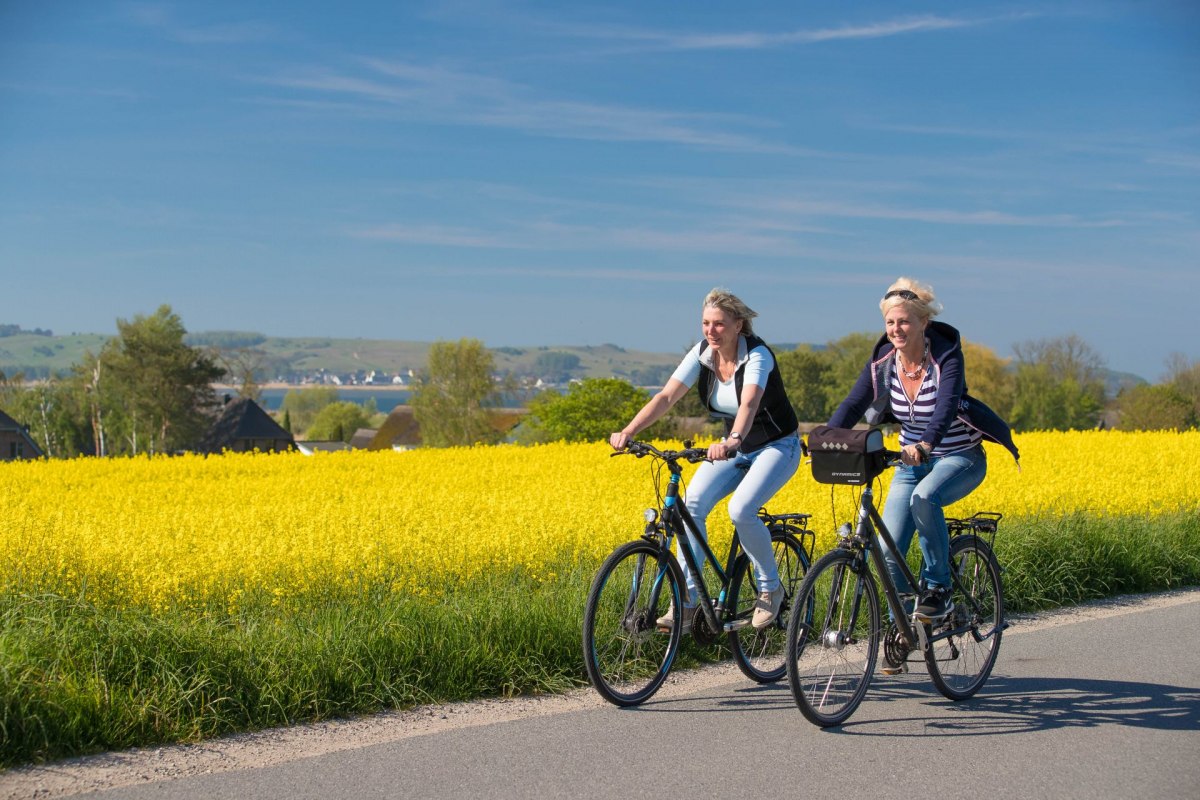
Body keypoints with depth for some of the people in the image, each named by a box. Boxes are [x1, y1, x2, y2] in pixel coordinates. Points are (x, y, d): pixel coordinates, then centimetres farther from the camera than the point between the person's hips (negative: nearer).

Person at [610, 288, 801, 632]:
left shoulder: (757, 356, -24)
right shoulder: (702, 353, -8)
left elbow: (749, 403, -43)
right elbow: (666, 396, -18)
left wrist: (732, 440, -63)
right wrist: (629, 431, -33)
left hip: (777, 446, -6)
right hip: (735, 447, 6)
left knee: (741, 510, -28)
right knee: (692, 503, -18)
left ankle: (771, 588, -3)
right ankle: (685, 603, -14)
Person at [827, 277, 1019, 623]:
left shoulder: (947, 355, -21)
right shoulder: (883, 360, -8)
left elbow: (946, 404, -37)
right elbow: (853, 403, -15)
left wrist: (926, 444, -55)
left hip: (960, 458, -5)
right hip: (912, 460, 5)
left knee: (924, 497, -36)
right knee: (889, 551, -7)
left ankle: (938, 587, -17)